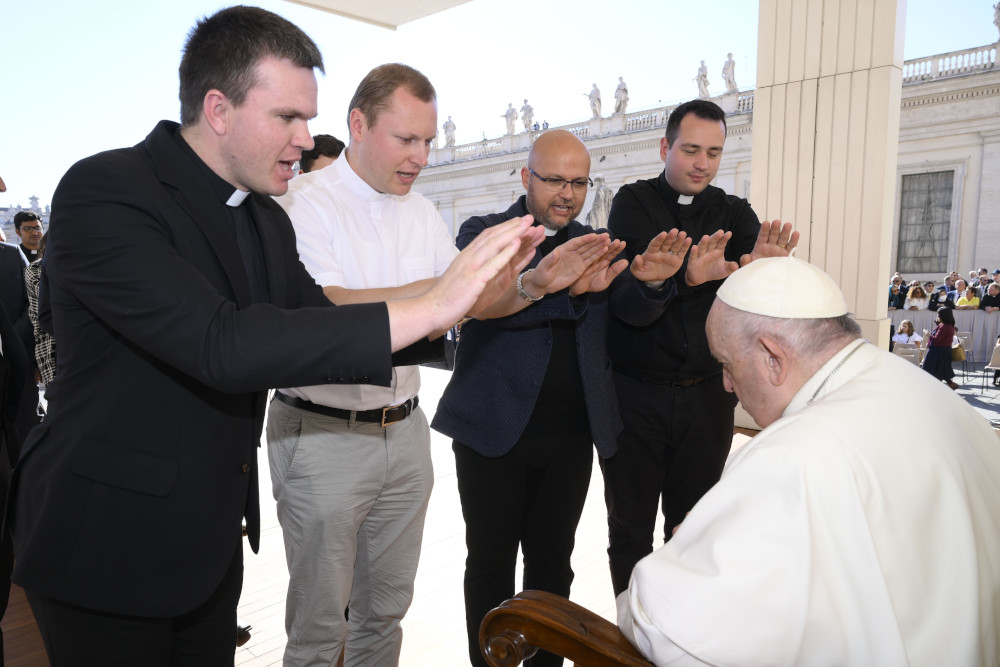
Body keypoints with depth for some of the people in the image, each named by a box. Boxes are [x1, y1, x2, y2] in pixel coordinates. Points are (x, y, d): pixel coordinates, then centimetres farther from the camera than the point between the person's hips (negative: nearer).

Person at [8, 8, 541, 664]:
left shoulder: (268, 220, 4)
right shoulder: (104, 191, -20)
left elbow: (324, 328, 5)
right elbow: (221, 345, -32)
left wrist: (465, 301, -9)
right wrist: (429, 308, -33)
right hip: (109, 542, -6)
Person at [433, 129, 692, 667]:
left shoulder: (593, 244, 11)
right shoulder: (484, 233, -2)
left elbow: (636, 311, 1)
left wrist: (651, 281, -23)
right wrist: (566, 288, -39)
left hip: (572, 435, 4)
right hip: (496, 430, -3)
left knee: (552, 562, 15)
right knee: (490, 563, 10)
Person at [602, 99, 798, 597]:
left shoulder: (734, 214, 9)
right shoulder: (633, 202, 1)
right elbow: (636, 266, -20)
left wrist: (763, 264, -32)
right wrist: (689, 272, -40)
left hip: (707, 395, 3)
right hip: (634, 392, -2)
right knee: (629, 526, 9)